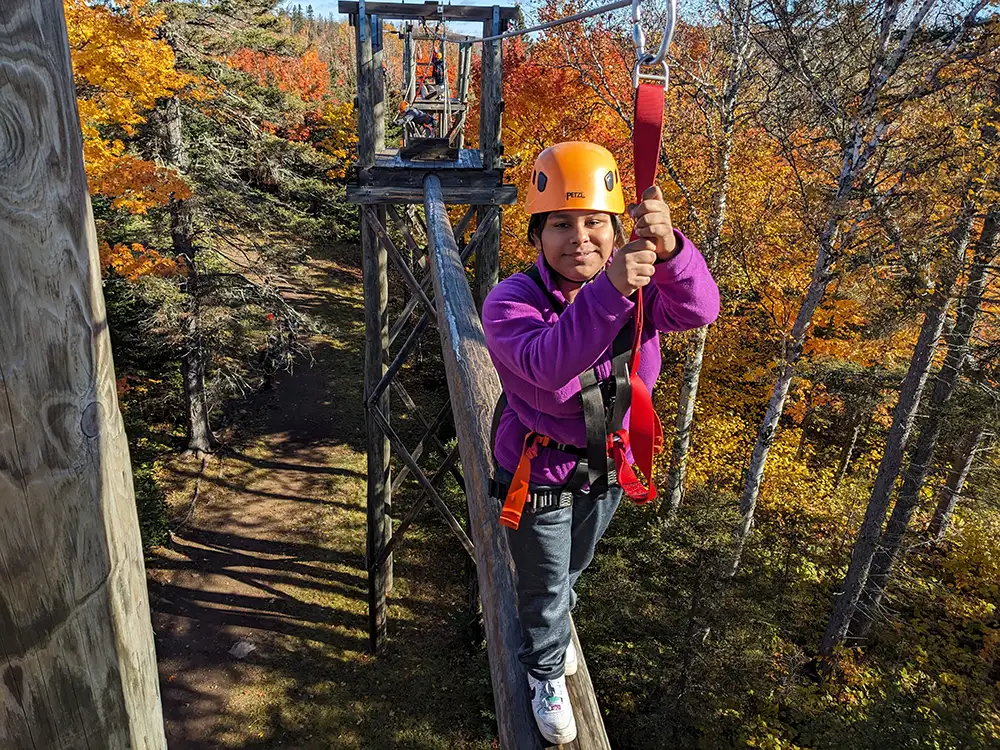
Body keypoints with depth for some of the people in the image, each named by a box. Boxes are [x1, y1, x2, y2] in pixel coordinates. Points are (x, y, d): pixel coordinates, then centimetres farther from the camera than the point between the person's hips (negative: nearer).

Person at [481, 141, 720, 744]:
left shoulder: (642, 283, -14)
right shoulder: (511, 301, -26)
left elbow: (697, 311, -33)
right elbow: (548, 364, -45)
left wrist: (670, 250, -53)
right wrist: (608, 292, -59)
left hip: (608, 468, 4)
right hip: (540, 474, -4)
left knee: (573, 568, 31)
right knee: (546, 583, 18)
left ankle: (551, 626, 66)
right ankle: (546, 673, 51)